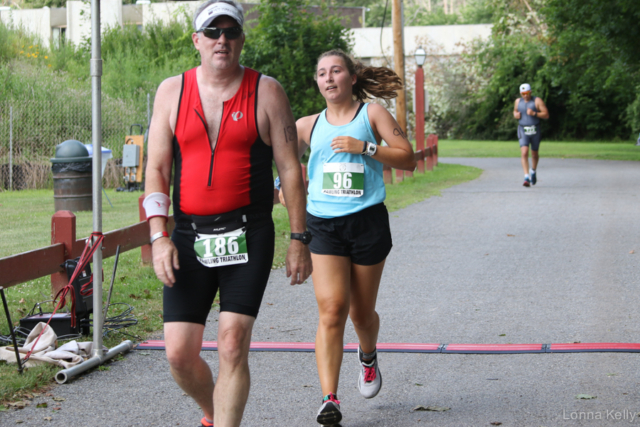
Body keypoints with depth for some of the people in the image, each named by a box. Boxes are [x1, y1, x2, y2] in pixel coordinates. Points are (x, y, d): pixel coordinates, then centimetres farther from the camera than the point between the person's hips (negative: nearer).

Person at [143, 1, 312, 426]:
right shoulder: (172, 91, 8)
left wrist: (299, 240, 0)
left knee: (233, 347, -11)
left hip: (248, 236, -2)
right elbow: (157, 170, 6)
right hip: (189, 237, 2)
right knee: (179, 352, 0)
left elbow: (290, 169, 3)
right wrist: (159, 236, -4)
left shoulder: (266, 92, 2)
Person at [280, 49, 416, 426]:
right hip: (324, 224, 1)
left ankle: (368, 356, 45)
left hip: (367, 221, -1)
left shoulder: (372, 113, 5)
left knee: (361, 312, 11)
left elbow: (408, 159, -1)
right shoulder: (309, 125, 12)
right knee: (332, 310, -13)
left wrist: (366, 147, -12)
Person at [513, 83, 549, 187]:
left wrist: (534, 113, -22)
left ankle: (533, 171, 43)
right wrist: (515, 115, 3)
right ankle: (526, 177, -21)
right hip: (523, 131, 1)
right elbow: (515, 111, 27)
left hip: (535, 130, -1)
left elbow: (546, 115, -7)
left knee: (534, 154, 13)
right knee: (524, 153, -17)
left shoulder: (537, 101, -4)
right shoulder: (518, 101, 7)